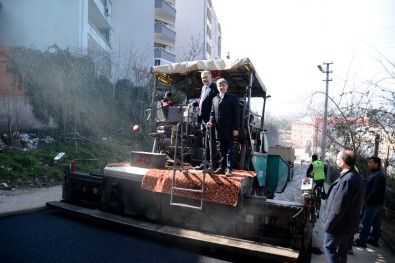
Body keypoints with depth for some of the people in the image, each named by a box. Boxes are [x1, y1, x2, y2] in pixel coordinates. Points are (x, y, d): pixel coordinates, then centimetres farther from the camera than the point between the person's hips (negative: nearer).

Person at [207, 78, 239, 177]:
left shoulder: (233, 98, 1)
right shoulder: (215, 99, 18)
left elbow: (236, 114, -5)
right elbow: (212, 113, 18)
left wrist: (235, 128, -11)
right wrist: (211, 122, -3)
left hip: (230, 129, -5)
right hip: (219, 129, 5)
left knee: (229, 149, 0)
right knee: (222, 149, 11)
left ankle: (229, 168, 4)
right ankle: (222, 167, 17)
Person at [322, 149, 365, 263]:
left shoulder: (346, 180, -30)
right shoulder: (357, 177, 2)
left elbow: (338, 208, -28)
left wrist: (328, 224, -17)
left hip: (339, 224, -9)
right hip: (349, 223, 9)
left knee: (329, 247, 7)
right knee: (342, 249, 21)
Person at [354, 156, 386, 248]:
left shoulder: (377, 176, -22)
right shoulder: (379, 174, 11)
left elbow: (375, 191, -26)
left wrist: (367, 199, -15)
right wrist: (367, 198, 10)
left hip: (372, 203, -10)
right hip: (377, 203, 10)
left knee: (366, 222, -2)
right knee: (376, 222, 16)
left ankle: (361, 241, 5)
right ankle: (374, 240, 26)